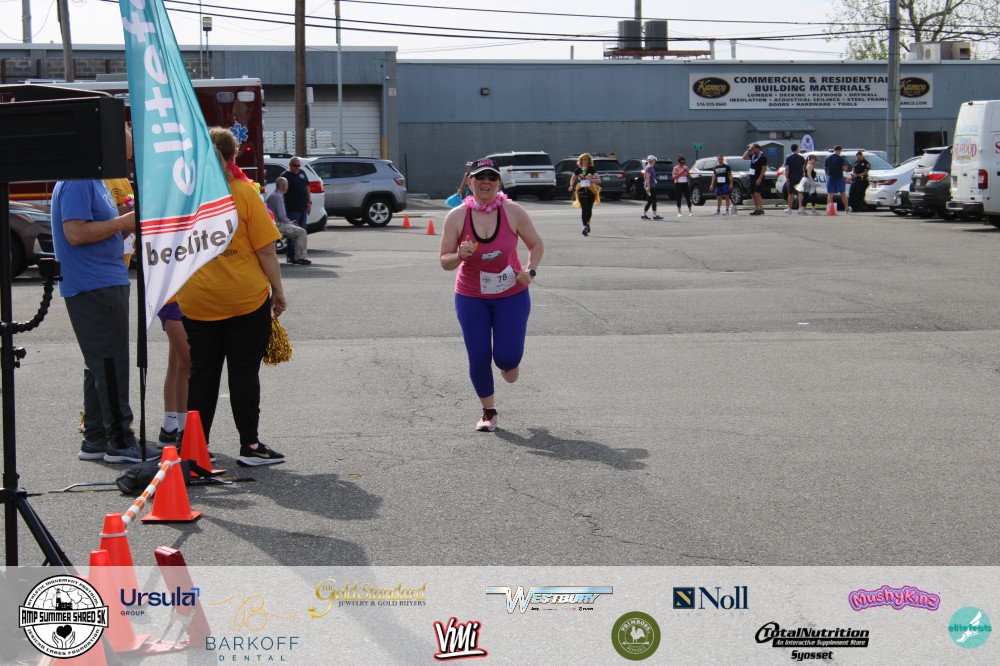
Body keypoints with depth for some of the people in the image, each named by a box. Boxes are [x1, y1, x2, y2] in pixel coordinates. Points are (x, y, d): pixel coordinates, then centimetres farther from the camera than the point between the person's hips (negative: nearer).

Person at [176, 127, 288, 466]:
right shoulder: (243, 191, -8)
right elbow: (265, 250, -10)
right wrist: (278, 290, 1)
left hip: (197, 301, 3)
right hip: (247, 299, -3)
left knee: (202, 373, 12)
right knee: (244, 372, 4)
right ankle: (249, 445, 7)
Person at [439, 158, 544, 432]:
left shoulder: (514, 213, -11)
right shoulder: (456, 217, -10)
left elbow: (536, 245, 3)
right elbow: (445, 261, -5)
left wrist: (530, 271, -14)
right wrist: (459, 256, -27)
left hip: (511, 296, 0)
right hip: (471, 298, 1)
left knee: (506, 357, -8)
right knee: (478, 358, -1)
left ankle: (510, 362, 33)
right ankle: (488, 412, 22)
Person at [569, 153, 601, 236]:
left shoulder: (592, 169, -1)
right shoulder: (578, 170, 4)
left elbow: (598, 180, -5)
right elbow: (573, 178, 19)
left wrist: (591, 179, -22)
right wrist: (571, 186, 1)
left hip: (591, 191, 0)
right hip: (582, 191, 0)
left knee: (589, 209, 12)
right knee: (584, 209, -11)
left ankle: (588, 224, 35)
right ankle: (585, 227, -18)